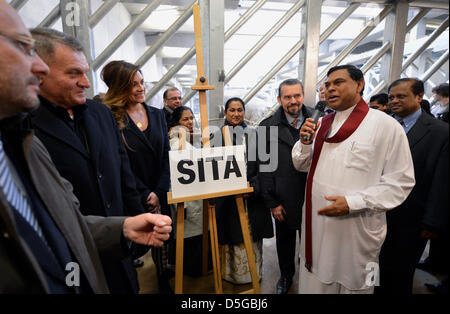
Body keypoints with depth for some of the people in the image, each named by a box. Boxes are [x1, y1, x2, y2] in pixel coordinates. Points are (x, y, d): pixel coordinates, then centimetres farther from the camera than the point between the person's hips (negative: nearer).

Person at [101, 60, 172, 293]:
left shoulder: (157, 115, 8)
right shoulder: (111, 118, -7)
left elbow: (166, 156, 5)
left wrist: (159, 193, -3)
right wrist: (145, 195, -9)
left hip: (160, 195, 4)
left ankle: (165, 284, 32)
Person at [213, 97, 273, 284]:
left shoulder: (254, 134, 5)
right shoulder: (216, 136, 2)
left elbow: (262, 165, 3)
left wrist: (252, 186, -10)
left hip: (251, 198, 1)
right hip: (226, 197, -1)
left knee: (251, 237, 11)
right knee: (231, 237, 7)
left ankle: (253, 272, 32)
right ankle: (231, 272, 28)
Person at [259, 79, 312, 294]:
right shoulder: (268, 127, -6)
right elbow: (265, 167, -7)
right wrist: (272, 202, -7)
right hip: (284, 199, 0)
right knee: (284, 240, 19)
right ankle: (286, 275, 46)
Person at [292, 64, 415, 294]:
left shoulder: (385, 125, -10)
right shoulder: (322, 124, 6)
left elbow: (401, 181, -12)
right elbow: (302, 165, 10)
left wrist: (353, 202, -21)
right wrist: (305, 143, -9)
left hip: (357, 231, -4)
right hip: (316, 223, 4)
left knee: (352, 284, 18)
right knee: (316, 283, 19)